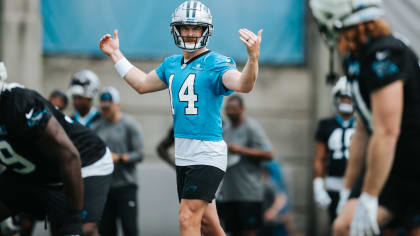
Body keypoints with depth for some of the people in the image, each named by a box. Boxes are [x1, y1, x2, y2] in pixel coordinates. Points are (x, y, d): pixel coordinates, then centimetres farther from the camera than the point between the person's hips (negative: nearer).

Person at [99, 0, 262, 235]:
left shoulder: (216, 64, -10)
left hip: (207, 154, -8)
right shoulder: (172, 64, 13)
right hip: (183, 154, 8)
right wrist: (115, 54, 33)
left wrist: (253, 57, -47)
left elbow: (243, 85, -28)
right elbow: (143, 84, 30)